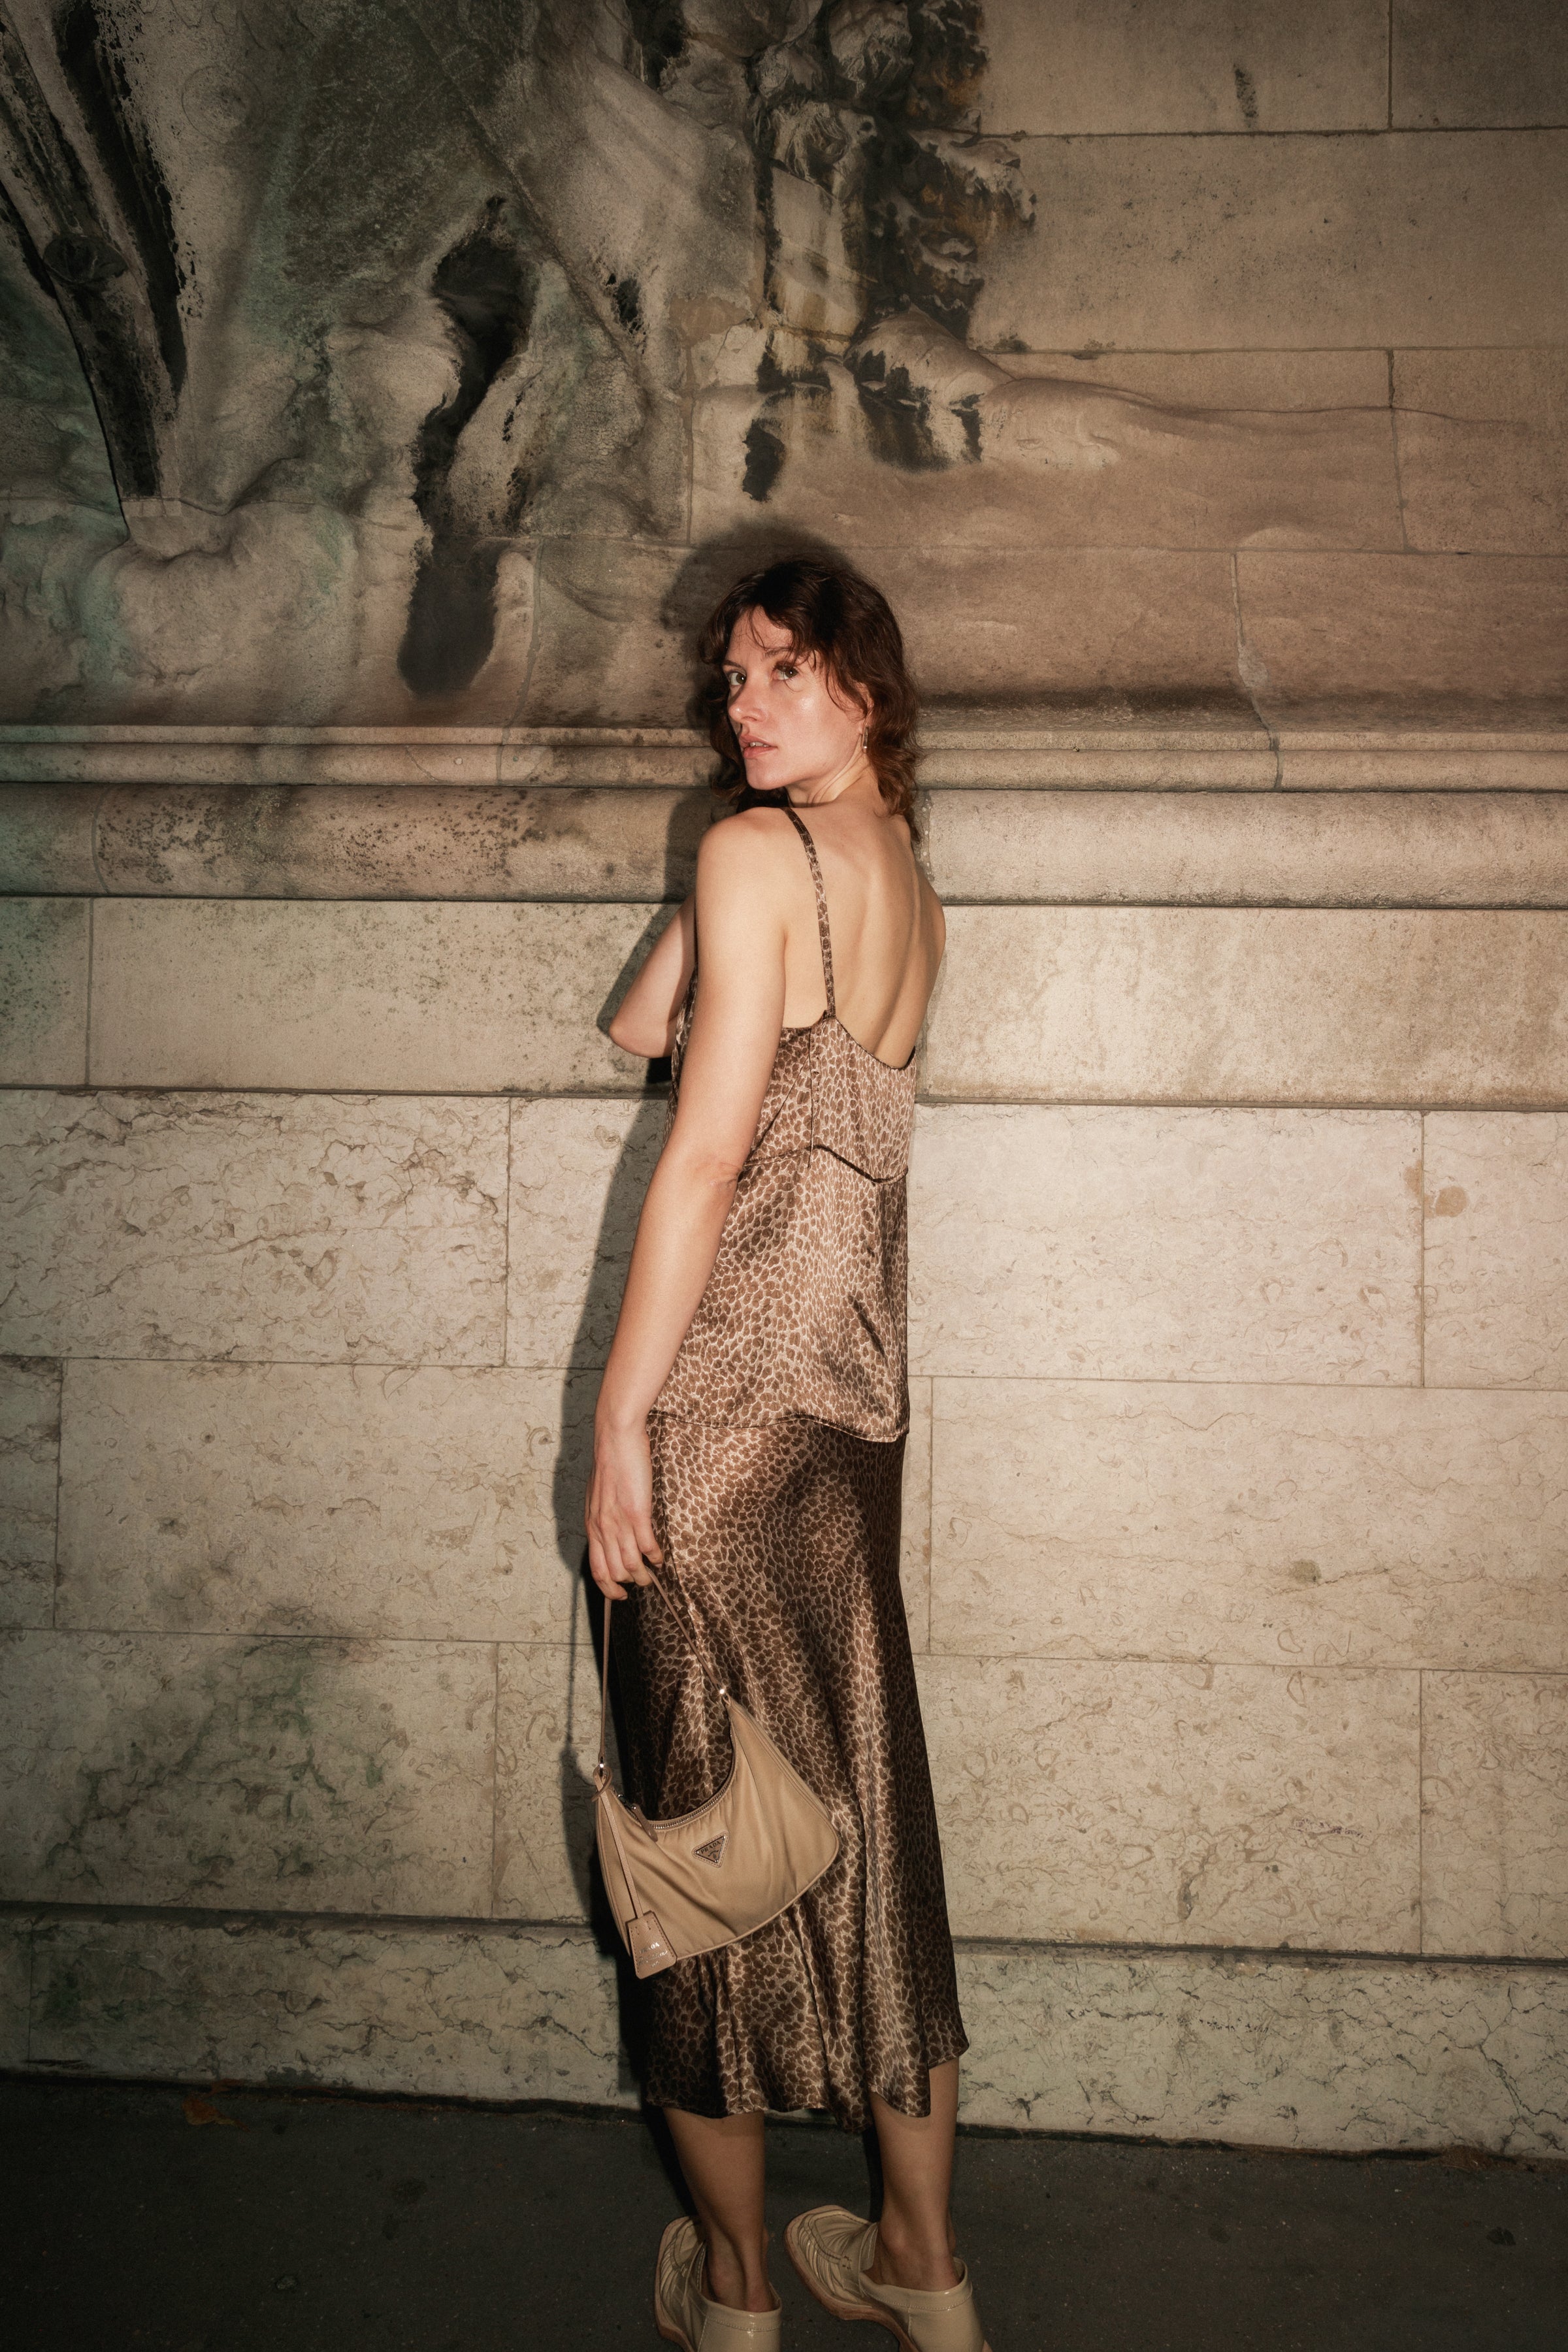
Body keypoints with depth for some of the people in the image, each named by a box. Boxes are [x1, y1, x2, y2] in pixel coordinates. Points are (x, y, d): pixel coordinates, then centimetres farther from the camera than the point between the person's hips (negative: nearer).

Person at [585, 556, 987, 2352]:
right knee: (858, 1783, 15)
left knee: (710, 1790, 6)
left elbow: (706, 1149, -16)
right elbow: (642, 1027, 15)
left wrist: (620, 1416, -13)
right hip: (859, 1382, 8)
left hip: (731, 1379, -8)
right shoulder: (909, 891, 14)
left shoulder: (759, 852, -10)